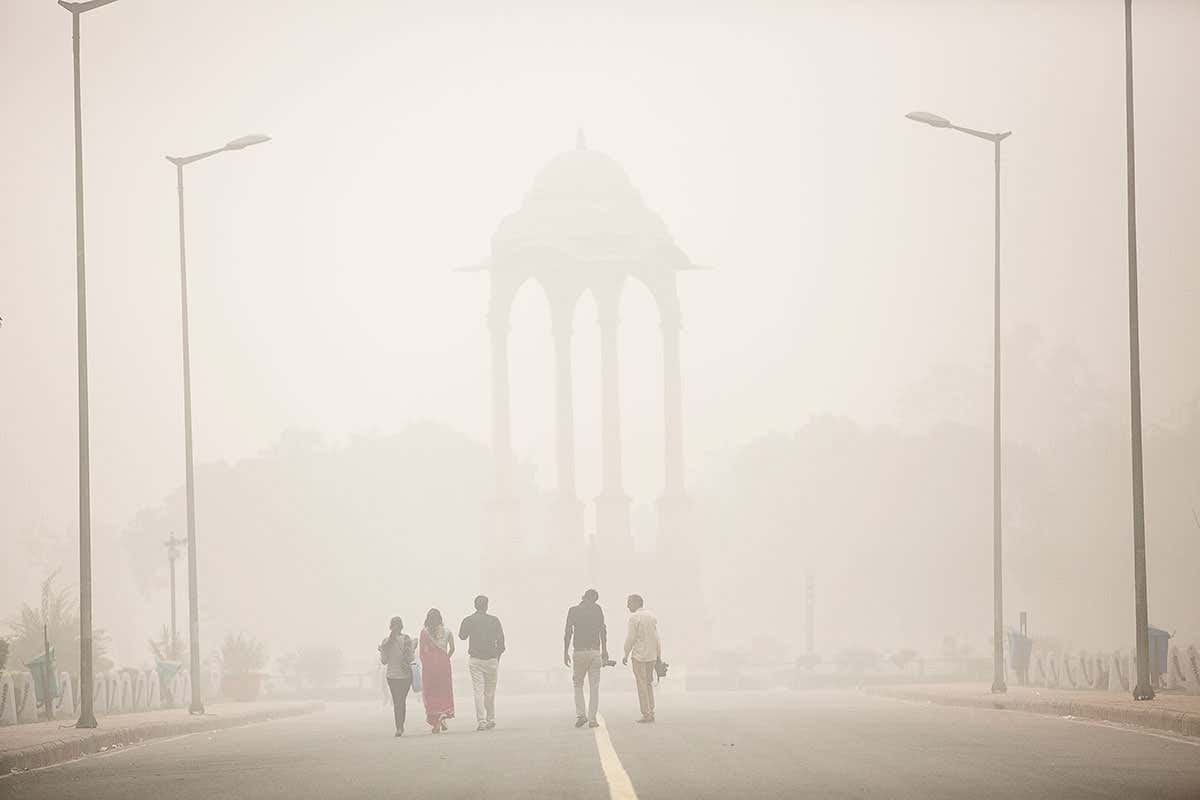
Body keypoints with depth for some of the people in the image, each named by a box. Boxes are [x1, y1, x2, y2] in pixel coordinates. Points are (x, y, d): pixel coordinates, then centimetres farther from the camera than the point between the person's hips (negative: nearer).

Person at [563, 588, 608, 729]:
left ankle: (580, 714, -5)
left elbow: (568, 632, -2)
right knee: (594, 687, 4)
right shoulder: (597, 609, 3)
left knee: (578, 684, 13)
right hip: (595, 651, 0)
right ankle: (592, 719, 0)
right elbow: (603, 630, -1)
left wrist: (565, 653, 2)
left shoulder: (573, 610, 2)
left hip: (579, 651, 0)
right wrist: (604, 650, 4)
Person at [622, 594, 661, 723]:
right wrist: (659, 656, 12)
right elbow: (657, 638, 9)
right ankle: (651, 713, 11)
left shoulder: (634, 618, -10)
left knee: (642, 685, -1)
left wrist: (626, 655, -4)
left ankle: (646, 714, -3)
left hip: (639, 656, -6)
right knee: (649, 683, 15)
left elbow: (630, 638, -13)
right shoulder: (652, 616, 9)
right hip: (652, 656, 6)